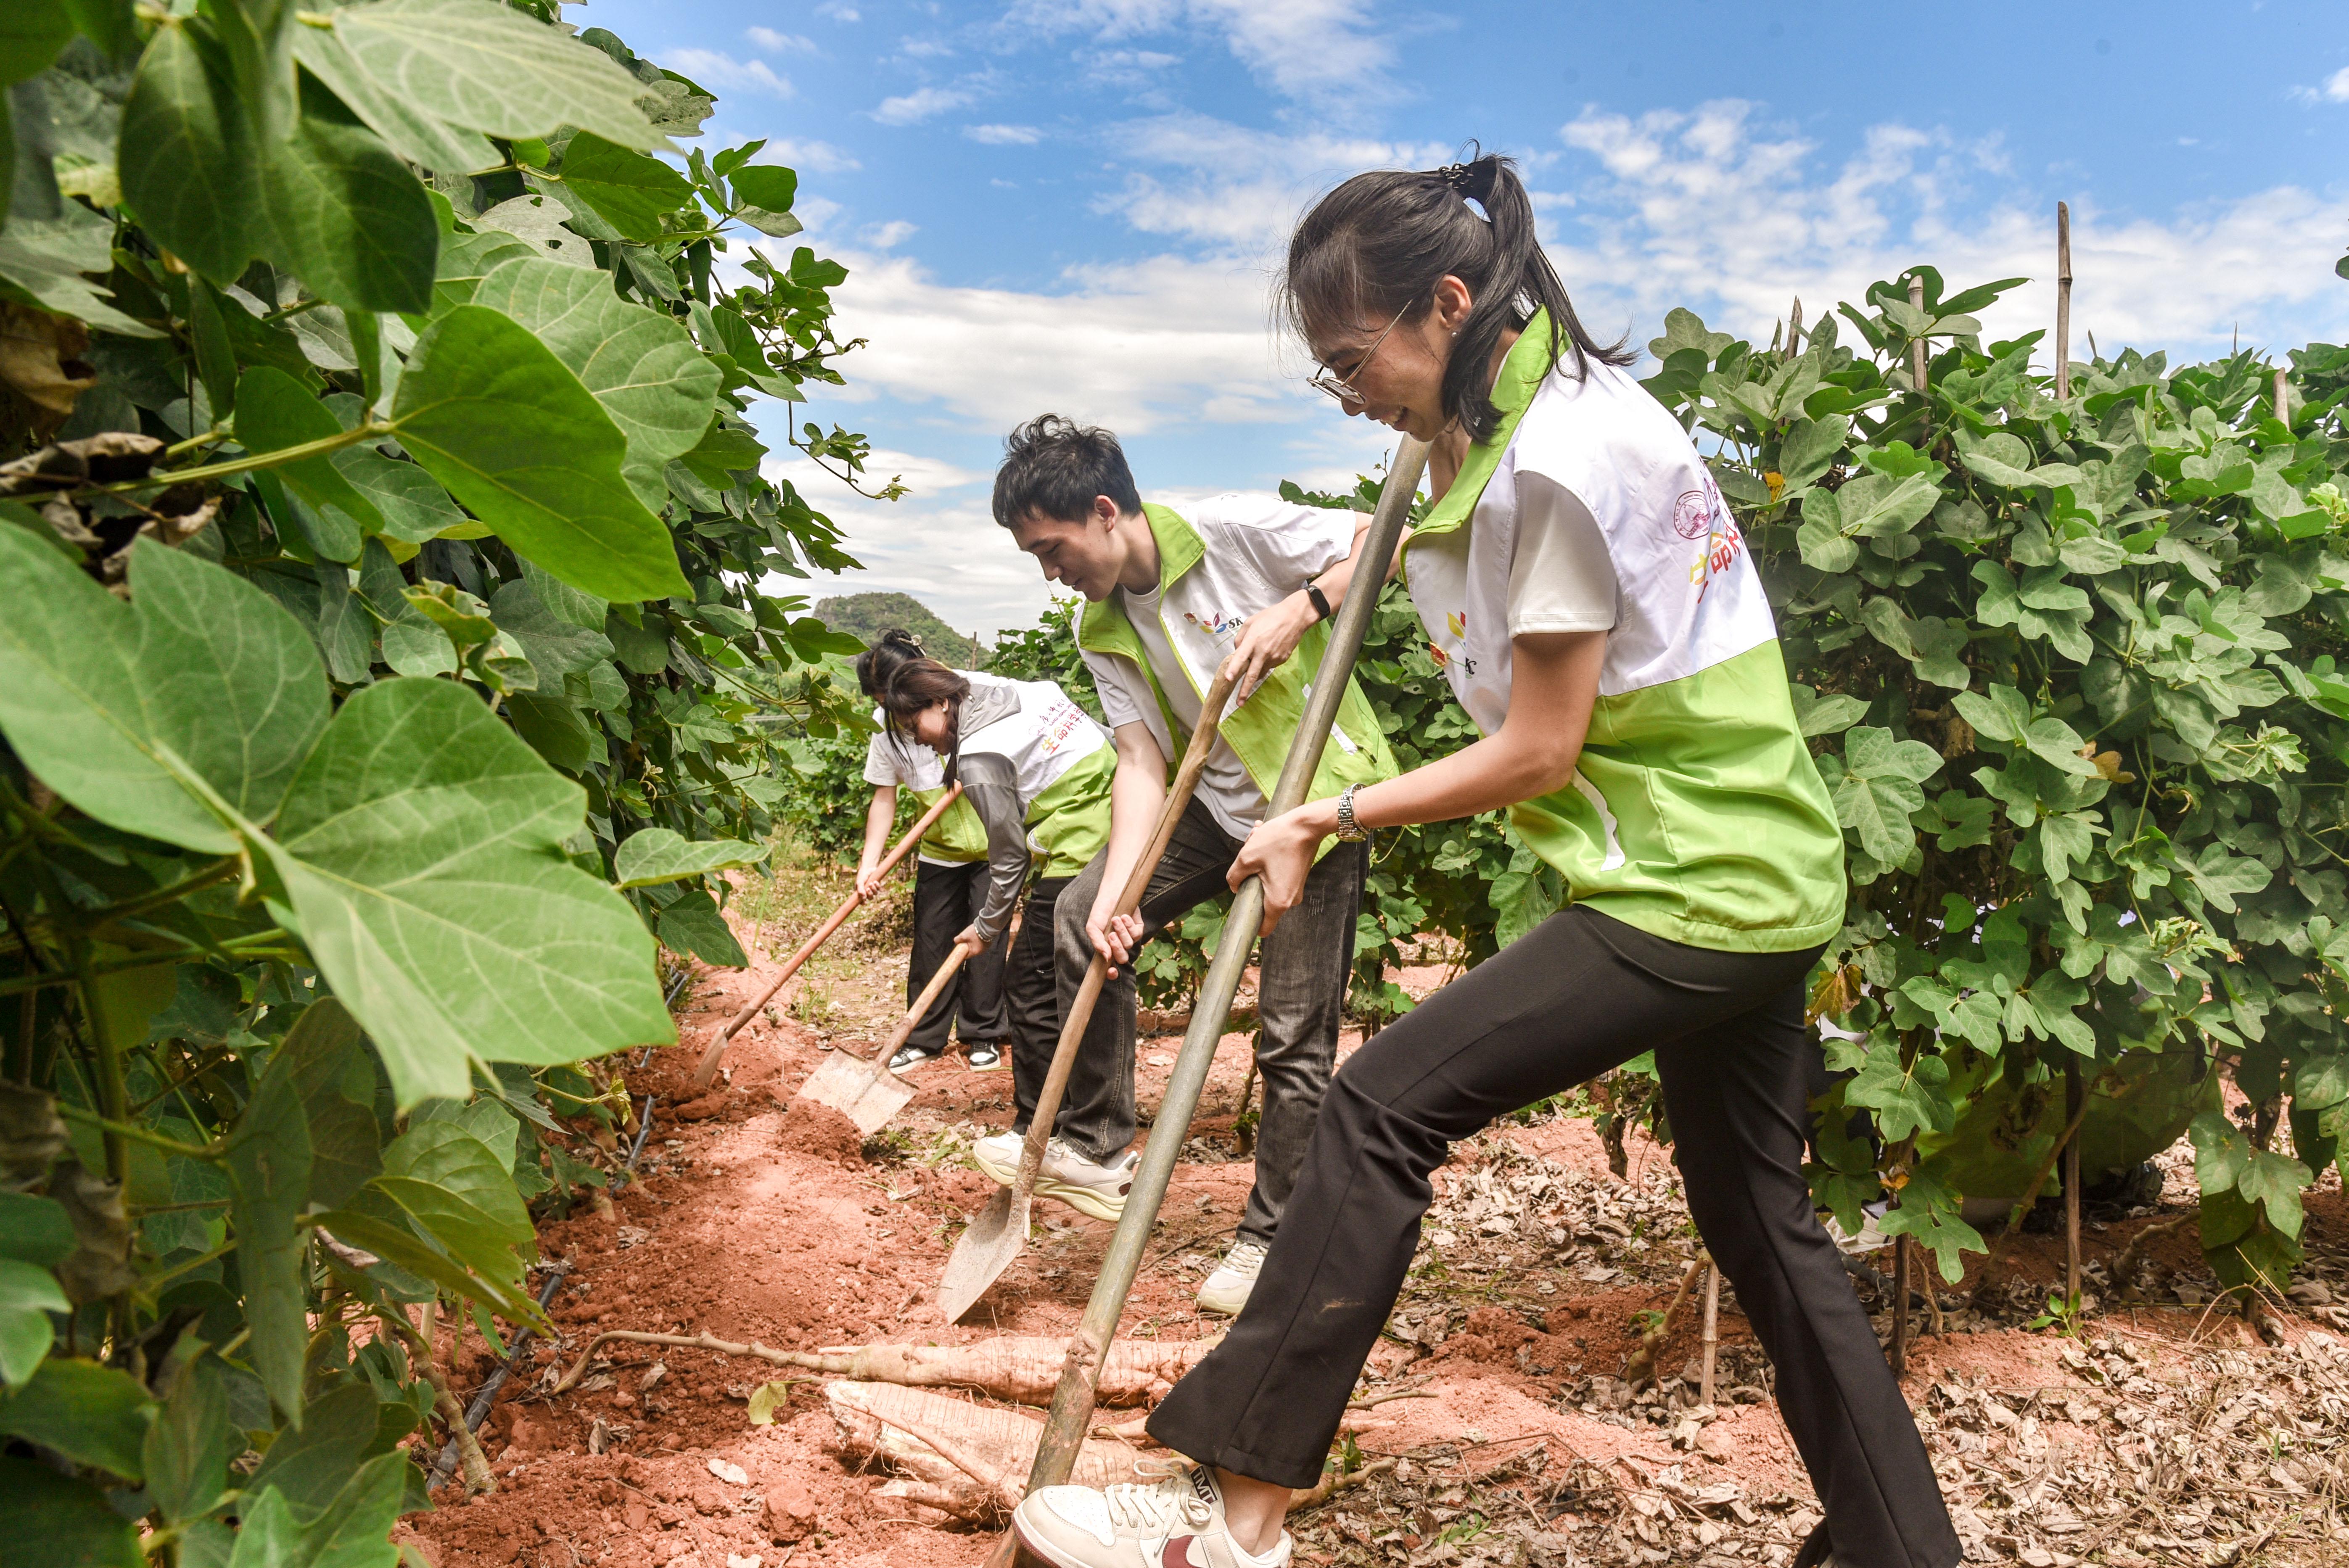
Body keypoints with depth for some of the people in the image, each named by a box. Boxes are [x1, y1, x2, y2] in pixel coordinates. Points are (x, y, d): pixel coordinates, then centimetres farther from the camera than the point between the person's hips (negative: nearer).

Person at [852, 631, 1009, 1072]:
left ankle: (983, 1035, 15)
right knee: (931, 940, 6)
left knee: (985, 936, 0)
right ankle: (924, 1039, 20)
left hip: (992, 842, -3)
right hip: (938, 851, 3)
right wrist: (870, 863, -12)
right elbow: (885, 797, -4)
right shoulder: (886, 726, -6)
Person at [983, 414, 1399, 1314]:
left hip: (1320, 798, -6)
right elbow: (1143, 764, -7)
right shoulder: (1103, 634, 0)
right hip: (1218, 802, 7)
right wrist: (1116, 891, -20)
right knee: (1082, 920, -1)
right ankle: (1096, 1145, 11)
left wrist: (1299, 610, -29)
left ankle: (1269, 1239, 12)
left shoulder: (1236, 533, -17)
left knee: (1294, 1036, -4)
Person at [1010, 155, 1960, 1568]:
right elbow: (1433, 518, 31)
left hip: (1688, 892, -11)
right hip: (1769, 879, 11)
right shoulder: (1552, 396, 10)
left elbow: (1538, 754, -17)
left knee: (1383, 1107, -11)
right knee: (1758, 1214, 18)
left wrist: (1331, 822, -9)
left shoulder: (1554, 463, -20)